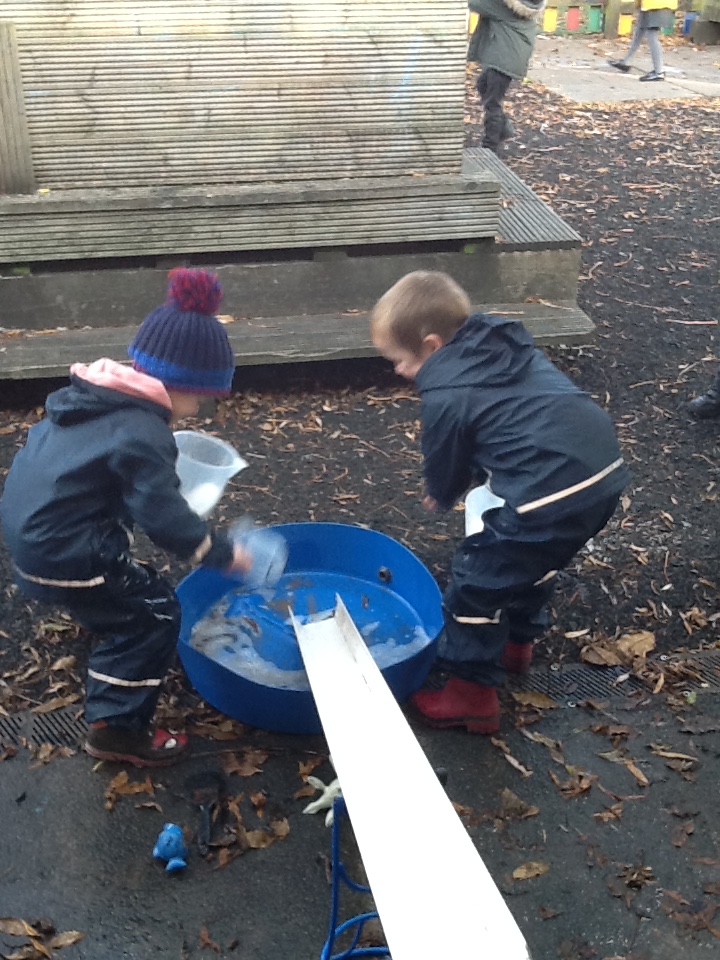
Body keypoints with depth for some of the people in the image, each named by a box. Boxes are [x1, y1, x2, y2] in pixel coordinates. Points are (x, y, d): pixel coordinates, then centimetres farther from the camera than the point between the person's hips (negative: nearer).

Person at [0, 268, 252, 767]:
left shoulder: (100, 392, 4)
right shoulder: (142, 434, -24)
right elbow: (164, 516, -20)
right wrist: (222, 553, -8)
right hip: (61, 556, -9)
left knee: (134, 596, 29)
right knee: (154, 614, 4)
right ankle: (117, 728, 10)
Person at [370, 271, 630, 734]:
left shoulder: (446, 397, -9)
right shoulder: (506, 344, 14)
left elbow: (444, 473, 6)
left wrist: (442, 496, 30)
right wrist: (473, 476, 25)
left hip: (550, 496, -9)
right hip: (605, 473, 9)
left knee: (477, 580, 9)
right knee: (535, 562, 32)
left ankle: (469, 692, 22)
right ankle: (516, 641, 52)